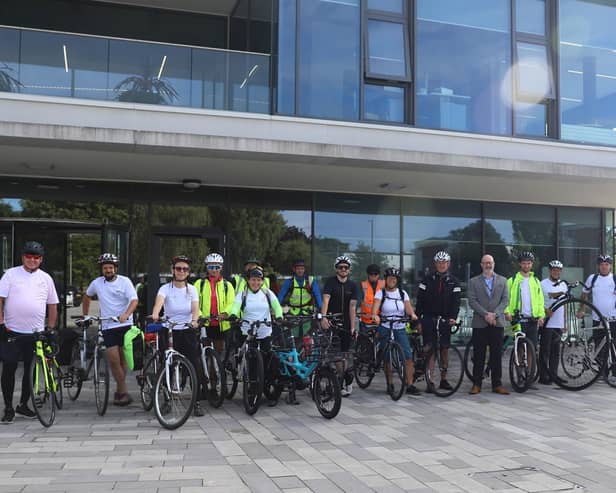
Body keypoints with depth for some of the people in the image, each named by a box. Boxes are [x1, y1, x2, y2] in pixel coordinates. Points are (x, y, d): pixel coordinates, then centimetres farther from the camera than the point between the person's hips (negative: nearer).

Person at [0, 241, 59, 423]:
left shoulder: (46, 278, 8)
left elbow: (52, 305, 12)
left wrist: (51, 329, 8)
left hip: (35, 333, 3)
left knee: (31, 371, 9)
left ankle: (23, 404, 24)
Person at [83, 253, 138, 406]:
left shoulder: (124, 281, -3)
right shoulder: (97, 283, 5)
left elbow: (134, 300, -14)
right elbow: (87, 297, 24)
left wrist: (126, 314, -31)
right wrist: (85, 316, 22)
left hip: (125, 325, -1)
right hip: (108, 326, 1)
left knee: (123, 359, 4)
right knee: (113, 360, -9)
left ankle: (119, 391, 18)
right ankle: (124, 392, -4)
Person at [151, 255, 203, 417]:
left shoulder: (192, 289, 3)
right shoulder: (166, 288, -4)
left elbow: (195, 308, -11)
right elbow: (159, 301, -25)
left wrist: (194, 320, -33)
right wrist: (155, 315, -47)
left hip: (188, 332, 1)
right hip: (170, 332, -1)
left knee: (194, 367, -4)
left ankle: (196, 402, 3)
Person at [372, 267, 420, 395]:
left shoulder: (402, 293, 8)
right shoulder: (381, 293, 0)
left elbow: (408, 308, -4)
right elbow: (375, 307, -16)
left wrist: (412, 314, -26)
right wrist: (374, 315, -38)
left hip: (400, 329, 2)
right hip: (385, 329, -2)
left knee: (408, 355, -10)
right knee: (387, 358, 2)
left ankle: (410, 385, -6)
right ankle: (389, 384, 17)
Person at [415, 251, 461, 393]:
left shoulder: (453, 281, 5)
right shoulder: (428, 279, 2)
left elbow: (456, 301, -1)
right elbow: (420, 300, 0)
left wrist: (453, 317, -16)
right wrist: (417, 320, -5)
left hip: (445, 319, 2)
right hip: (429, 318, -2)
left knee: (444, 349, 6)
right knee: (430, 349, -7)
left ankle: (444, 379, 18)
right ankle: (429, 381, -6)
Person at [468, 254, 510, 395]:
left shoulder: (502, 281, 12)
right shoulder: (474, 282, 7)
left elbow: (505, 300, 3)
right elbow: (472, 301, -3)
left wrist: (494, 314, -11)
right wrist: (485, 314, -14)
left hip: (497, 323, 1)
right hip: (479, 323, -1)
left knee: (496, 355, 4)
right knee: (478, 356, 2)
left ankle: (497, 384, 10)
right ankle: (476, 384, 8)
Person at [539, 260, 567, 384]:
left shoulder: (563, 284, 14)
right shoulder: (543, 284, -3)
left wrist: (565, 322, 15)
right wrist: (545, 310, -22)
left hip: (559, 323, 5)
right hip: (547, 323, -5)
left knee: (556, 351, 8)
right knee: (545, 351, -3)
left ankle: (553, 375, 14)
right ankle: (543, 377, 1)